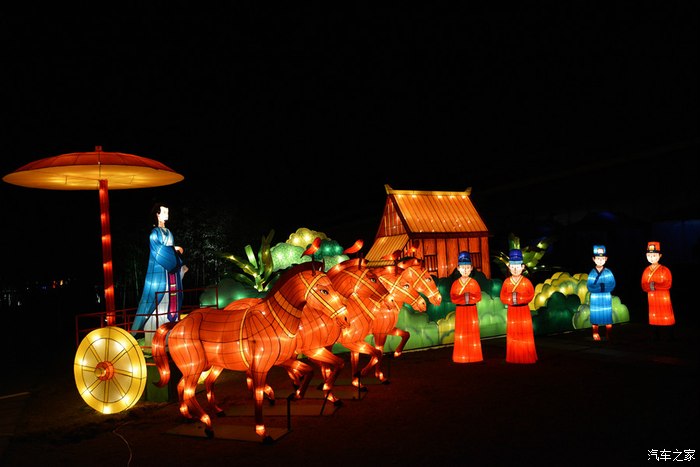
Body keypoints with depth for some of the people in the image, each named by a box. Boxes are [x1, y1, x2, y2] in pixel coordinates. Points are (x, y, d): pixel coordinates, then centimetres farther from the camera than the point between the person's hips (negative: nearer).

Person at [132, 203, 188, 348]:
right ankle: (154, 337, -1)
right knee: (156, 300, -6)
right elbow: (159, 251, -16)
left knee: (172, 300, 8)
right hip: (159, 271, -8)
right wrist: (175, 249, -5)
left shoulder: (168, 232, 15)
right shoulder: (154, 233, -7)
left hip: (171, 270, 8)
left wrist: (181, 265, 8)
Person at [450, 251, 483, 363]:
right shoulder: (455, 283, 2)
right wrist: (463, 298, -17)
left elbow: (478, 297, -4)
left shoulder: (474, 282, -1)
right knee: (461, 333, 3)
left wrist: (470, 297, -18)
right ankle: (461, 357, 9)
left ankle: (474, 356, 10)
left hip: (471, 309, -1)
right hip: (460, 310, 1)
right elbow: (453, 298, -4)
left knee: (472, 332, 2)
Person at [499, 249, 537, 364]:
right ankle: (513, 358, 16)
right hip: (511, 311, 2)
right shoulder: (507, 282, -1)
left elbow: (531, 295, -6)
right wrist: (511, 298, -18)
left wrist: (519, 297, -16)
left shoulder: (526, 281, -5)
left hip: (524, 309, -1)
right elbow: (503, 297, -1)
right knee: (513, 333, 7)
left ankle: (527, 357, 13)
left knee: (525, 333, 3)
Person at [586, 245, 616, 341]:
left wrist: (604, 286, -22)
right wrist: (599, 287, -20)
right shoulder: (592, 273, -1)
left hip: (606, 298, 0)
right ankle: (595, 335, 14)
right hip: (595, 299, 0)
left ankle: (608, 336, 15)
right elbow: (589, 287, -7)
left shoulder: (608, 272, 0)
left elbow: (612, 285, -7)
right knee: (595, 317, 3)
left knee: (607, 316, 4)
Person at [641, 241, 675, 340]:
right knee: (654, 318, 9)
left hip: (664, 298, -4)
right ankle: (655, 337, 18)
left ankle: (670, 337, 6)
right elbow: (644, 286, 2)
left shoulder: (665, 270, -5)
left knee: (667, 318, -2)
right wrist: (650, 286, -19)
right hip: (652, 298, 4)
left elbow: (668, 284, -13)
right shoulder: (646, 271, 6)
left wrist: (655, 285, -22)